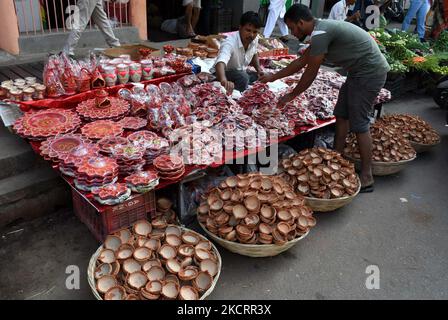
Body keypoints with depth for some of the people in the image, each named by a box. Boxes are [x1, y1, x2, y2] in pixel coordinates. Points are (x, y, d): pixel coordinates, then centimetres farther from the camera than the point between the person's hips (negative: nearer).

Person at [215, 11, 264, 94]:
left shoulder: (255, 39, -10)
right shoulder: (230, 42, -32)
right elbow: (220, 62, -52)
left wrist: (258, 68, -1)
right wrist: (224, 81, -72)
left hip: (242, 72, 8)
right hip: (225, 73, -8)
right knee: (243, 78, -35)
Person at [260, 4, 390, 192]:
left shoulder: (320, 33, -19)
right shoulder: (322, 29, 13)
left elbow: (310, 73, -14)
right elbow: (301, 61, 22)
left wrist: (291, 96, -1)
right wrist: (273, 77, 27)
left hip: (369, 73, -10)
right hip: (360, 72, 10)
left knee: (359, 125, -7)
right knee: (341, 115, 14)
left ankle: (366, 178, 1)